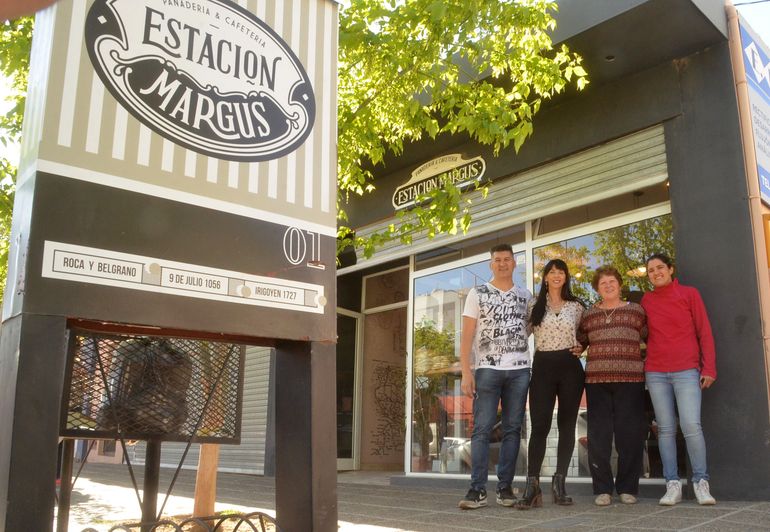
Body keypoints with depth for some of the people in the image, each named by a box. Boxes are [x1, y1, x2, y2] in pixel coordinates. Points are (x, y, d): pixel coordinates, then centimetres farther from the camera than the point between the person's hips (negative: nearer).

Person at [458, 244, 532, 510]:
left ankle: (505, 487, 11)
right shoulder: (477, 294, 6)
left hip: (519, 370, 3)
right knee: (482, 429, -5)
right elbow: (467, 335, 1)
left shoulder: (526, 295, 13)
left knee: (512, 429, 4)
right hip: (487, 369, -2)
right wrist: (466, 371, -8)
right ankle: (478, 489, -2)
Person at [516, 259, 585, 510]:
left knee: (567, 425, 3)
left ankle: (559, 483, 11)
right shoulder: (534, 306, 7)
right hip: (543, 367, -1)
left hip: (570, 368, 2)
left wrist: (581, 347, 3)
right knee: (539, 425, -9)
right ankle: (532, 486, -9)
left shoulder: (576, 306, 10)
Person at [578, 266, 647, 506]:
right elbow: (579, 343, 21)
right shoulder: (588, 315, 15)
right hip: (596, 380, 1)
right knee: (599, 434, -1)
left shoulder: (636, 310, 12)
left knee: (630, 434, -1)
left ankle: (628, 488, 12)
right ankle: (602, 489, 8)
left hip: (630, 380, -1)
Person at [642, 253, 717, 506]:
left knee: (691, 426, -14)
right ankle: (673, 484, 6)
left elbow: (704, 332, 3)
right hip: (655, 373, 3)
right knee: (666, 429, 2)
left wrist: (709, 367, -4)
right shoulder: (647, 300, 12)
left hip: (687, 370, -3)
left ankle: (701, 482, -1)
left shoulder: (689, 293, 5)